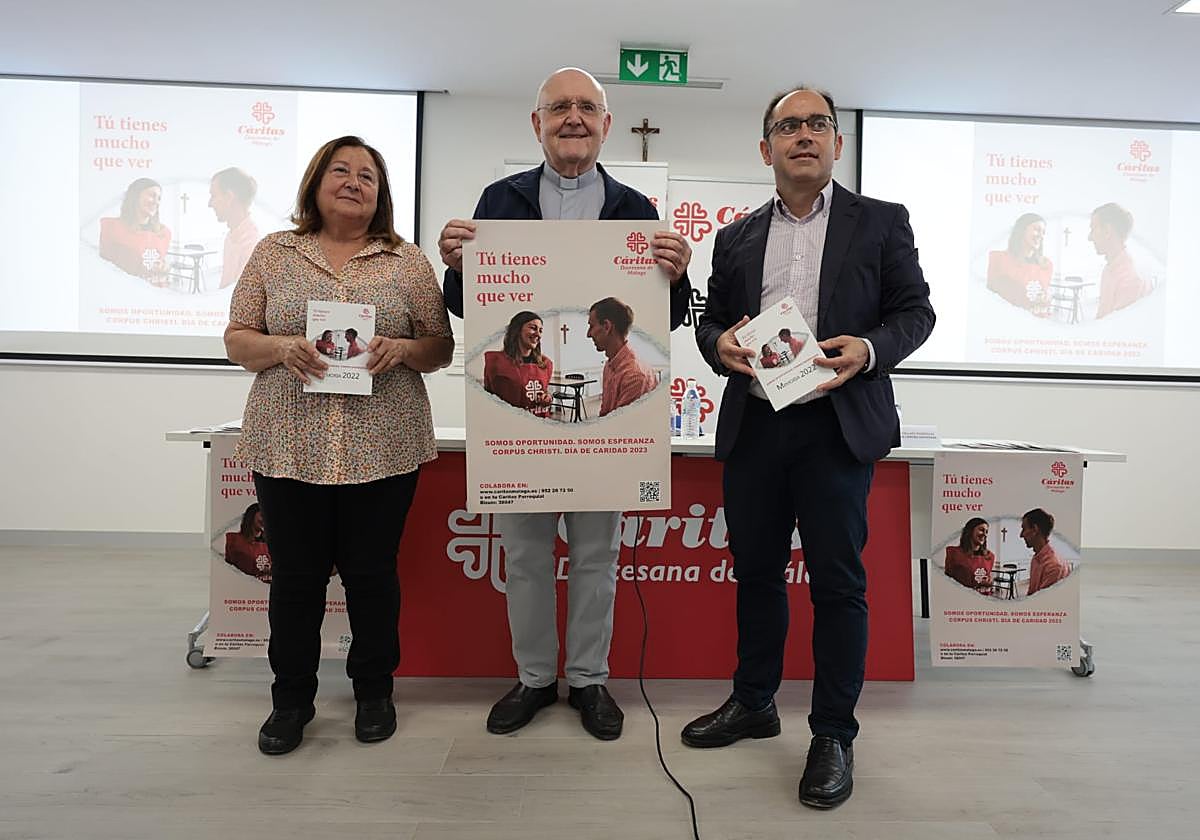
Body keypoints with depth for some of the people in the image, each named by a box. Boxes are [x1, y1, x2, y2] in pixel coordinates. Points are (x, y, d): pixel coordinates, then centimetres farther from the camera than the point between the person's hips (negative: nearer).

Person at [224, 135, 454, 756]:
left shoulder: (407, 262, 6)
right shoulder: (274, 254, 9)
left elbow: (440, 348, 6)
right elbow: (237, 339, 8)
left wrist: (401, 349, -14)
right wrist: (283, 348, -12)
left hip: (382, 447, -1)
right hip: (288, 445, 1)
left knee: (372, 573, 8)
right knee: (295, 576, 8)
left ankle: (374, 691, 28)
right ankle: (291, 699, 28)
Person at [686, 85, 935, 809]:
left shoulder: (881, 222, 6)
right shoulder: (736, 238, 14)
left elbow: (915, 311, 4)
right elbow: (711, 320, 15)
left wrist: (867, 349, -16)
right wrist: (720, 343, -8)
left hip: (837, 427, -3)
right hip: (752, 425, 4)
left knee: (838, 582, 1)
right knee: (756, 571, 13)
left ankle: (834, 734, 17)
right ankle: (753, 703, 32)